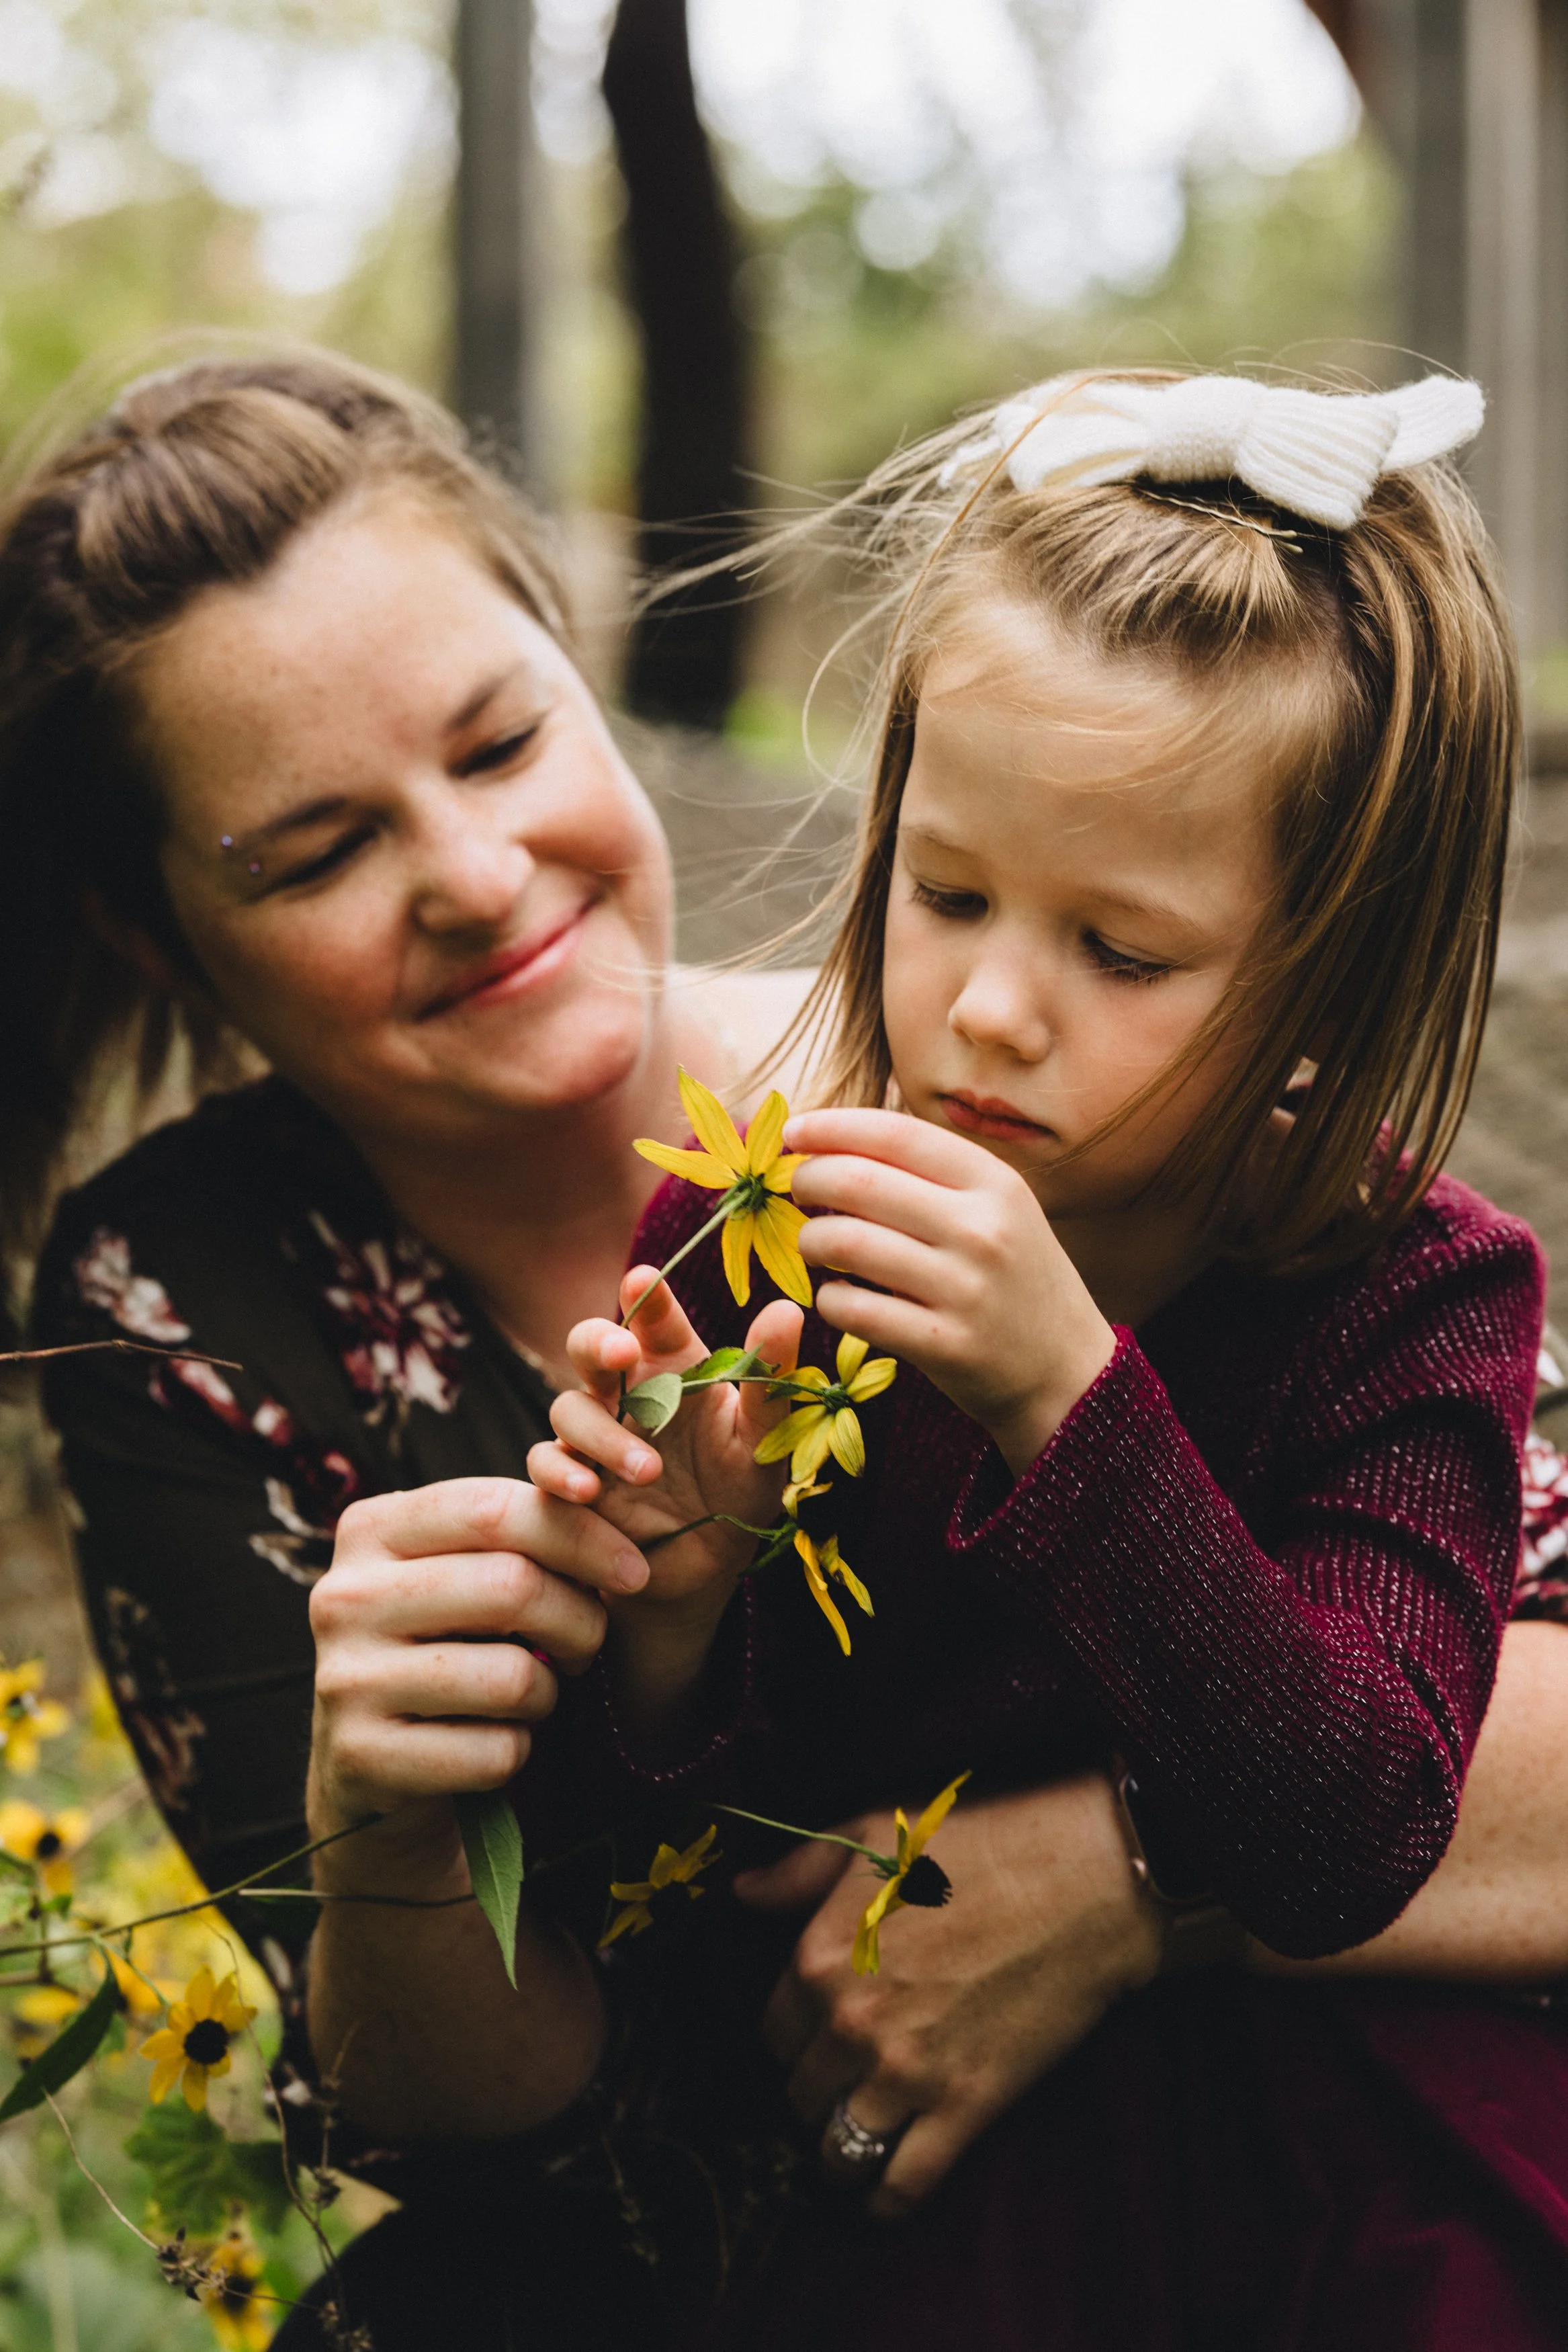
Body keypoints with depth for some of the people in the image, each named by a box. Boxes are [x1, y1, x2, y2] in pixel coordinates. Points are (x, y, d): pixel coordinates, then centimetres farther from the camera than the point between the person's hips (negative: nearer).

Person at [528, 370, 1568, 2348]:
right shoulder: (740, 1245, -6)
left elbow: (1347, 1850, -22)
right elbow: (657, 1895, -1)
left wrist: (1067, 1398, -30)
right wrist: (674, 1622, -23)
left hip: (1332, 2182, 0)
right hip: (837, 2166, 0)